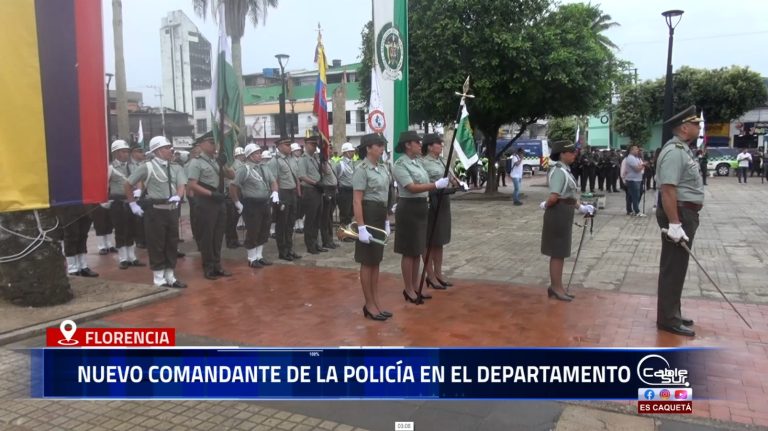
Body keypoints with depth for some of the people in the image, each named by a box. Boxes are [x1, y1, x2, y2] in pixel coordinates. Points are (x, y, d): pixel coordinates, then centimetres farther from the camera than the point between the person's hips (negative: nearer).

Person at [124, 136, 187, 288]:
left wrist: (177, 196, -25)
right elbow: (127, 185, 1)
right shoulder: (147, 167, -6)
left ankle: (170, 277, 23)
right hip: (155, 211, -5)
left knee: (172, 244, 11)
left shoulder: (176, 168, 8)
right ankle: (158, 279, 11)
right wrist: (132, 204, 2)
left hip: (172, 210, 5)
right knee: (156, 245, 1)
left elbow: (181, 186, -4)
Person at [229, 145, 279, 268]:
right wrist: (237, 203, -13)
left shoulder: (263, 167, 10)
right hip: (251, 205, -8)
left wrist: (275, 192, -3)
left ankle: (259, 256, 29)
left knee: (263, 232, 15)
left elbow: (273, 181, 16)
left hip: (265, 203, 8)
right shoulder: (244, 169, -13)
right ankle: (252, 259, 14)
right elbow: (232, 186, -15)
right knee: (252, 232, 1)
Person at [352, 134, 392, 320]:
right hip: (368, 215, -8)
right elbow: (357, 201, -18)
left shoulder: (382, 168, 11)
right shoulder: (362, 169, -14)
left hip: (380, 216, 8)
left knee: (376, 261, 13)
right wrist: (361, 227, -23)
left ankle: (376, 301, 22)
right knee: (368, 262, 1)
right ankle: (369, 305, 12)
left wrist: (386, 221, 16)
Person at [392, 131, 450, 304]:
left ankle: (415, 287, 23)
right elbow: (412, 187, -25)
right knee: (409, 252, 0)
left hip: (421, 208, 9)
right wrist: (436, 185, -29)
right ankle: (408, 290, 11)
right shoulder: (400, 164, -14)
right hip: (409, 209, -8)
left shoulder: (417, 161, 12)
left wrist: (441, 185, 4)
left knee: (418, 251, 13)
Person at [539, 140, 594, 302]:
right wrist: (545, 206, -8)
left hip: (564, 214, 10)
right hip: (559, 214, -10)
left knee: (560, 253, 15)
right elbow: (554, 197, -27)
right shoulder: (559, 171, -18)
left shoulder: (565, 170, 14)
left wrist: (581, 207, 14)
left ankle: (556, 286, 25)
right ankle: (556, 288, 9)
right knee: (557, 253, 0)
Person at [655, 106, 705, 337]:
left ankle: (672, 314, 27)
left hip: (686, 213, 11)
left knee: (677, 267, 16)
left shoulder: (682, 149, 14)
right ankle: (668, 319, 4)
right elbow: (668, 190, -26)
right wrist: (674, 223, -29)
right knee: (673, 268, -4)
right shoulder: (674, 152, -19)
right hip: (678, 214, -11)